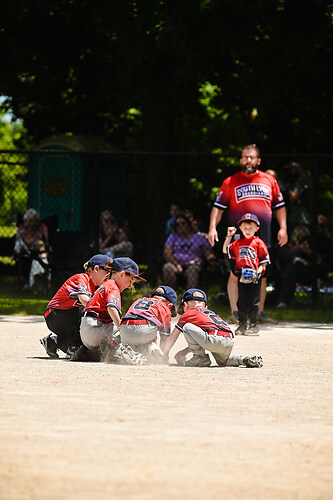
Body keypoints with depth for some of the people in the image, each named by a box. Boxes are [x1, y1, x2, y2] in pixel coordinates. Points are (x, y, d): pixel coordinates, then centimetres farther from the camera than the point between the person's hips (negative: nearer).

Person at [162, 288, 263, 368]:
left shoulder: (187, 314, 16)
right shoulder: (211, 312, 35)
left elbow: (172, 339, 24)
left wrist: (164, 356, 35)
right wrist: (183, 352, 47)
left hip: (215, 340, -7)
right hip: (230, 343, 7)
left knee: (187, 327, 3)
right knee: (223, 361, 35)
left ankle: (201, 357, 1)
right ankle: (246, 360, 10)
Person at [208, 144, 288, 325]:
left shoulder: (269, 180, 14)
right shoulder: (230, 182, 6)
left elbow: (279, 206, 18)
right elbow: (218, 207, 4)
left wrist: (283, 228, 6)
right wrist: (212, 227, -9)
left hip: (263, 234, 3)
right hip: (238, 234, -3)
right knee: (236, 273, -7)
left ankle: (260, 312, 13)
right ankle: (235, 312, -3)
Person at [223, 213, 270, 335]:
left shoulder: (258, 243, 0)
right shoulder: (238, 243, 13)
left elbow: (264, 261, -1)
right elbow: (225, 250, 19)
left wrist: (259, 271, -14)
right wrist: (229, 236, 13)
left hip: (254, 278, -4)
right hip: (241, 276, 4)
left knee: (253, 301, -3)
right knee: (241, 301, 8)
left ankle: (253, 326, 3)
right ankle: (242, 325, 17)